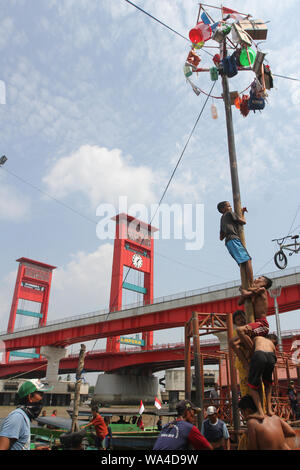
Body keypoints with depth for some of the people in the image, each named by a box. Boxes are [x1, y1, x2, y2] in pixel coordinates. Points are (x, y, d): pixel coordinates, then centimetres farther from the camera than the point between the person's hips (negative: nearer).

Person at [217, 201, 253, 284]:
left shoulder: (222, 219, 30)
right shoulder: (230, 213, 7)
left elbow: (221, 238, 30)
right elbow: (243, 222, 4)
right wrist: (242, 213, 22)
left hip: (228, 242, 9)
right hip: (233, 239, -9)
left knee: (243, 263, 7)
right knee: (247, 260, -17)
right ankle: (252, 285, -28)